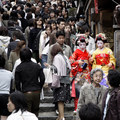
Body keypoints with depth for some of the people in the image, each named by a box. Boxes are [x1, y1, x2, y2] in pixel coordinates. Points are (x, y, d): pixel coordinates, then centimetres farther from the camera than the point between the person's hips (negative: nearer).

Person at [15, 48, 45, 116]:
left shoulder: (19, 68, -5)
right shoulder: (37, 66, 2)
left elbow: (17, 82, -5)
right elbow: (42, 79, 1)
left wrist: (20, 91, 8)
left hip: (26, 93, -3)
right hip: (36, 92, 3)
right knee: (35, 111, 16)